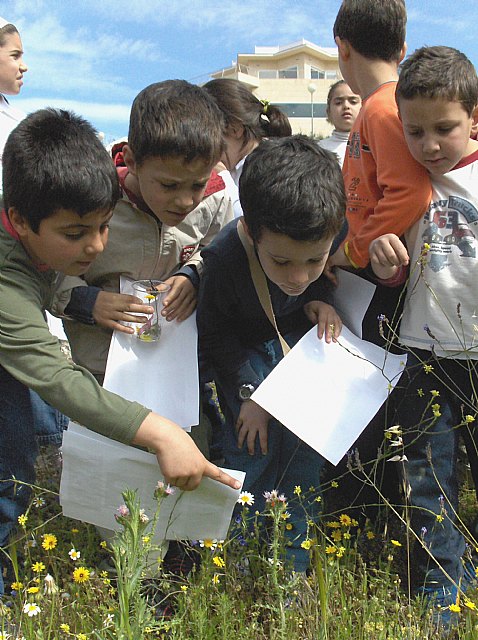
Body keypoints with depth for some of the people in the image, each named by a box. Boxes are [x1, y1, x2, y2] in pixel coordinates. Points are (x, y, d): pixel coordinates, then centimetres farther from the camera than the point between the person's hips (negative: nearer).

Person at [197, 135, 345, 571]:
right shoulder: (225, 259, -35)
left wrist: (320, 300, -20)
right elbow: (215, 332, -15)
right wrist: (248, 391, -19)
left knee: (306, 449, -4)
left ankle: (293, 565, 13)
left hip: (303, 338, 3)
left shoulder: (334, 235, -28)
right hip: (245, 350, -3)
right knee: (254, 447, -14)